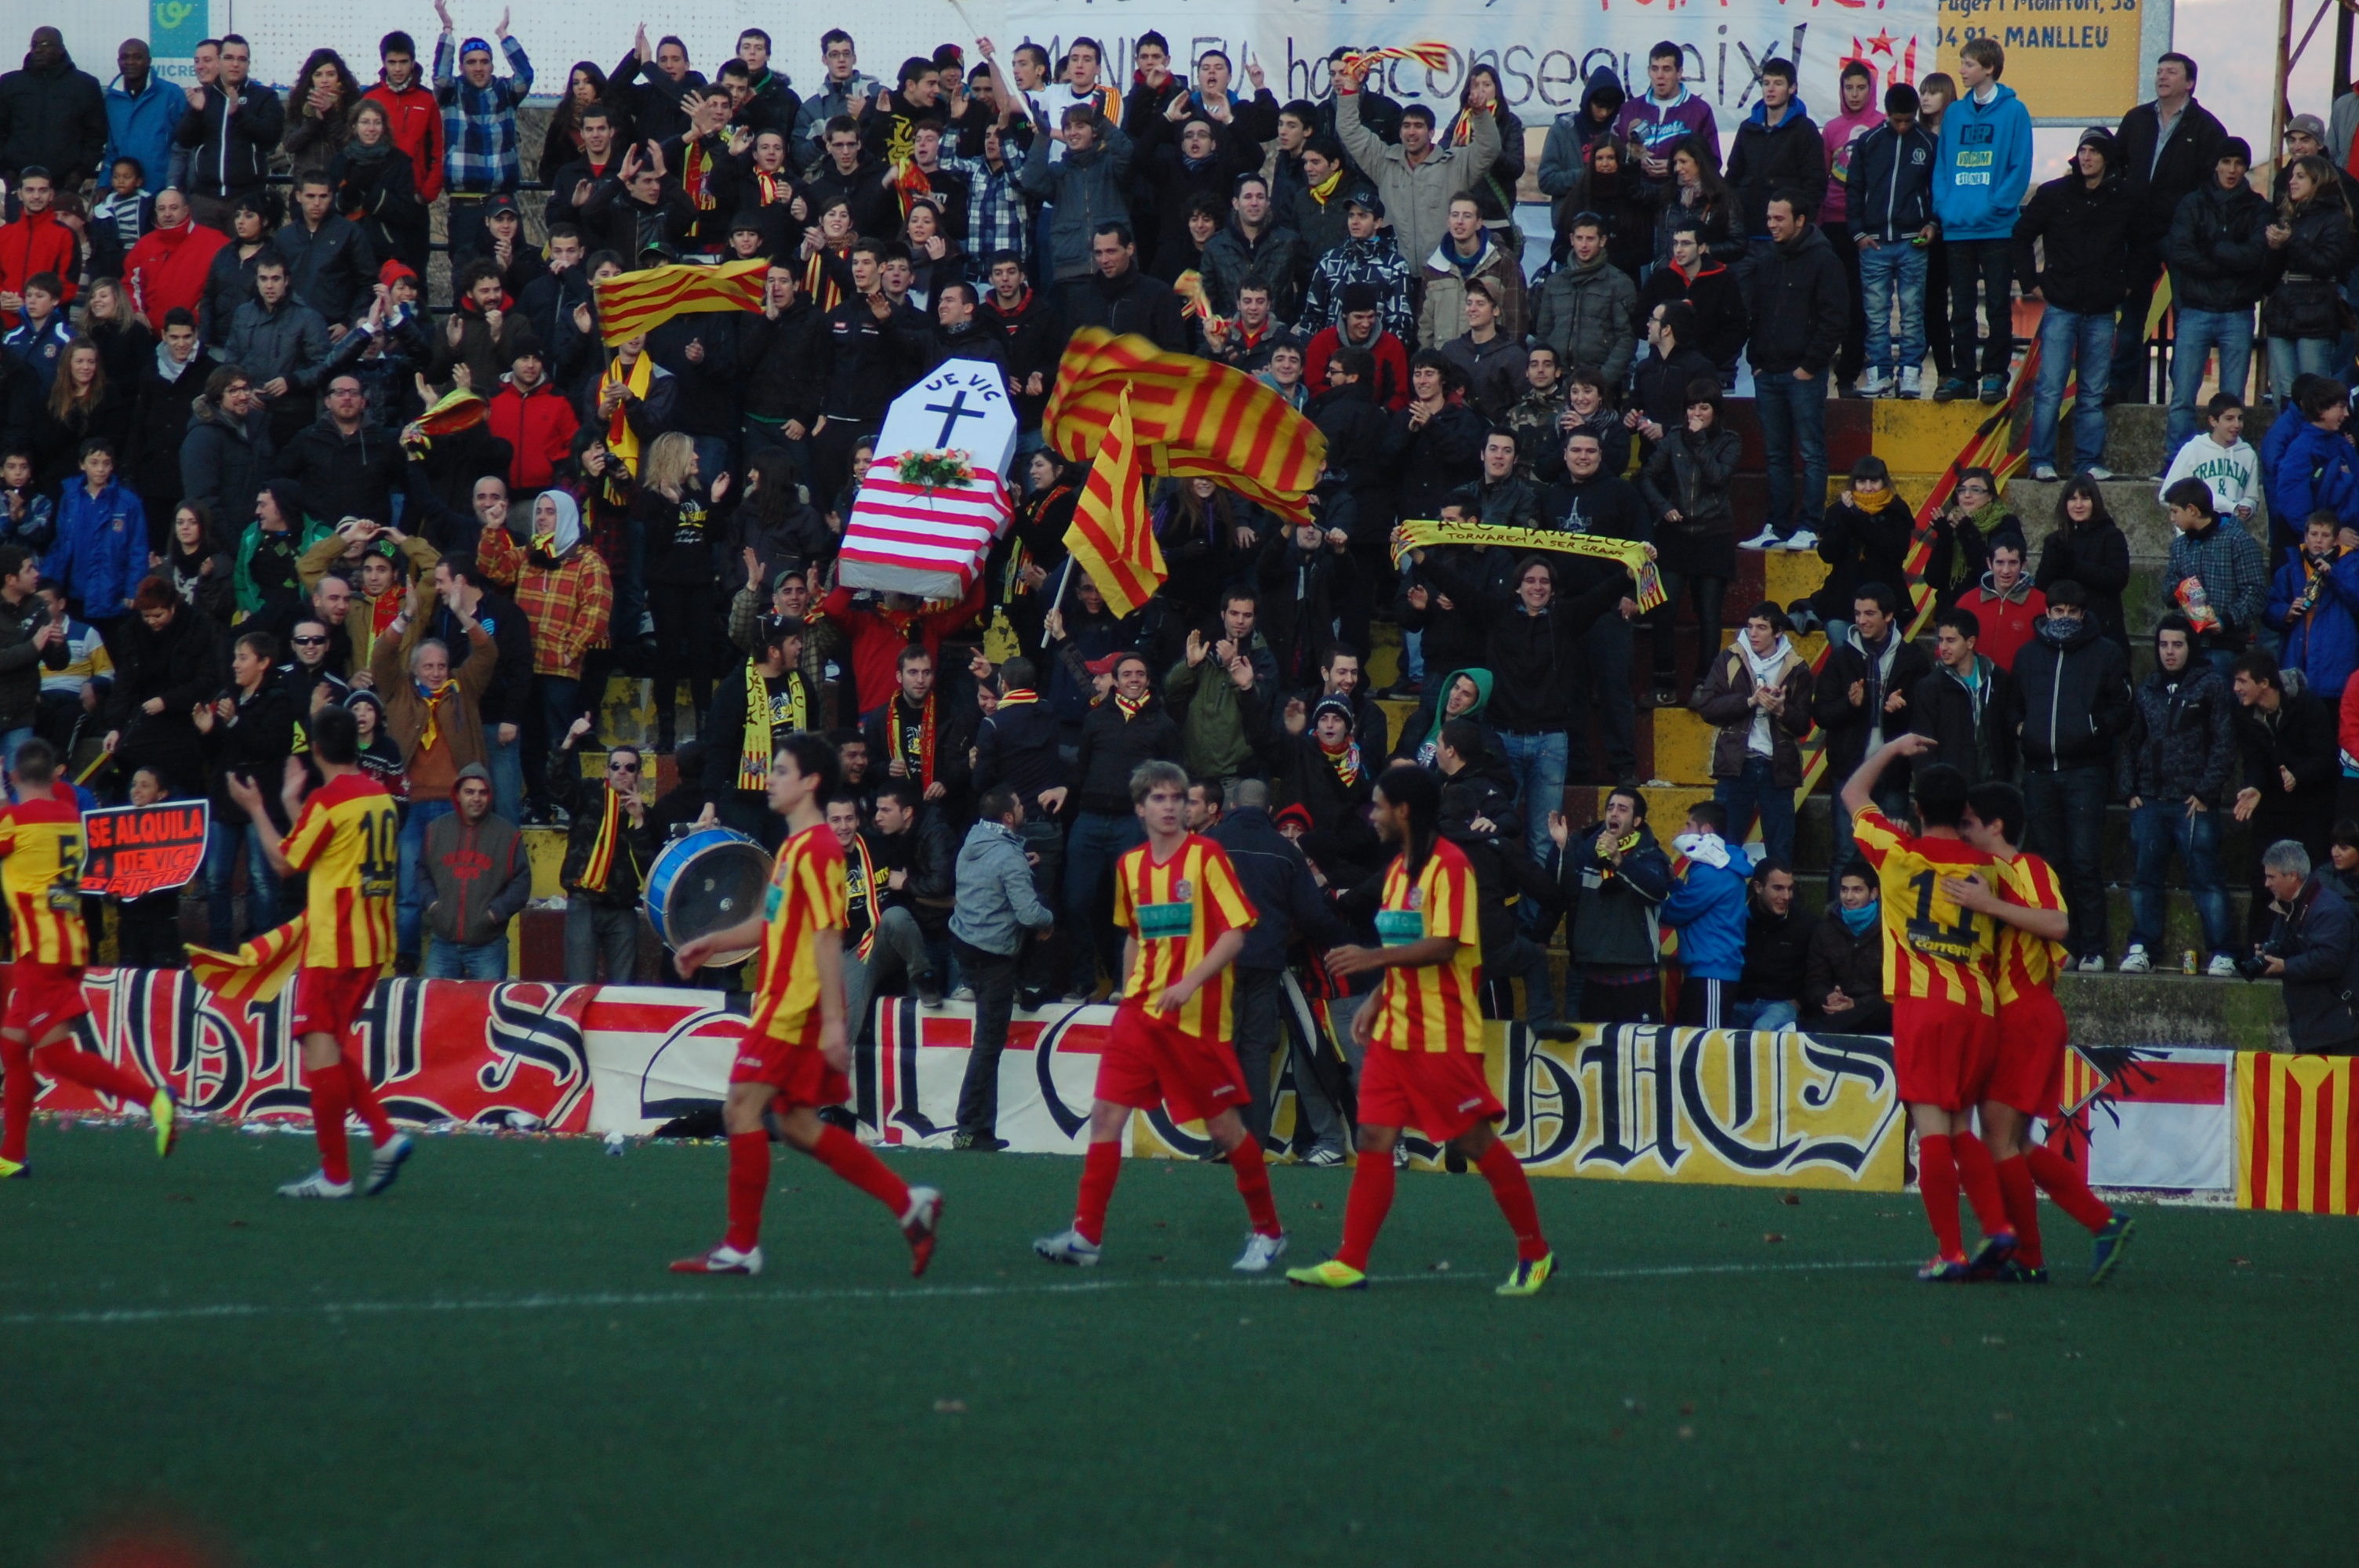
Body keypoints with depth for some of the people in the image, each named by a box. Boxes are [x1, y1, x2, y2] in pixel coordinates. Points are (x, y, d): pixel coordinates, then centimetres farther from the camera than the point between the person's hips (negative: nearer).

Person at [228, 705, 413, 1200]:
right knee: (335, 1044, 18)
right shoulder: (379, 795, 10)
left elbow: (284, 861, -5)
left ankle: (335, 1174, -5)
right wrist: (292, 804, 27)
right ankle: (384, 1136, 5)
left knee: (320, 1045, -4)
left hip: (333, 945, -8)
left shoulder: (327, 800, -13)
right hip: (374, 943, 8)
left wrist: (255, 810, 7)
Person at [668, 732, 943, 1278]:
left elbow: (827, 937, -19)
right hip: (782, 1003, 10)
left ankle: (741, 1247, -6)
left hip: (795, 1008, -10)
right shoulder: (793, 847, 17)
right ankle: (909, 1203, 13)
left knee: (743, 1108, -10)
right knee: (797, 1123, 11)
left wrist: (832, 1022, -22)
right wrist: (713, 943, 21)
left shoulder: (816, 849, -14)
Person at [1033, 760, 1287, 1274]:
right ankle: (1085, 1236, -5)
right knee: (1106, 1113, -5)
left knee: (1224, 1126, 2)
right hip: (1139, 1014, 5)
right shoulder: (1130, 866, 10)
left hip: (1197, 1017, -5)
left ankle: (1268, 1233, 17)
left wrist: (1189, 984, -22)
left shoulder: (1207, 857, -8)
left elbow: (1235, 934, -12)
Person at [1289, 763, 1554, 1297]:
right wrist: (1377, 1000, 15)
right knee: (1375, 1139, 0)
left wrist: (1373, 958, -26)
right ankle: (1349, 1264, -3)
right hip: (1395, 1031, 9)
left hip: (1444, 1036, -9)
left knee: (1475, 1142, -2)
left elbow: (1443, 947, -22)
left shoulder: (1448, 866, -13)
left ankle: (1534, 1254, 10)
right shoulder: (1398, 869, 15)